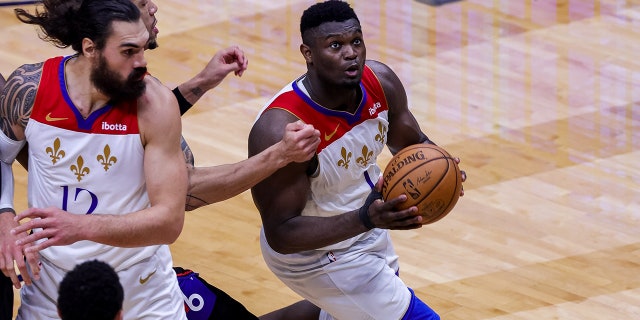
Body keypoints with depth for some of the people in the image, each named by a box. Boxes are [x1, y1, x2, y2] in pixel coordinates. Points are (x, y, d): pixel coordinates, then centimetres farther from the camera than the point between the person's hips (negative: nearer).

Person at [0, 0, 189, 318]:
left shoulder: (155, 104, -22)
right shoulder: (29, 88, -15)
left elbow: (169, 220, -25)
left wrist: (82, 227, -39)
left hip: (142, 291, -2)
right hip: (48, 281, 2)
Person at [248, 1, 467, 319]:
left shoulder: (380, 81, -16)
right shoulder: (281, 129, -36)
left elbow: (412, 144, 3)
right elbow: (280, 235, -33)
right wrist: (364, 220, -46)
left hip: (364, 226, 8)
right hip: (318, 255, -8)